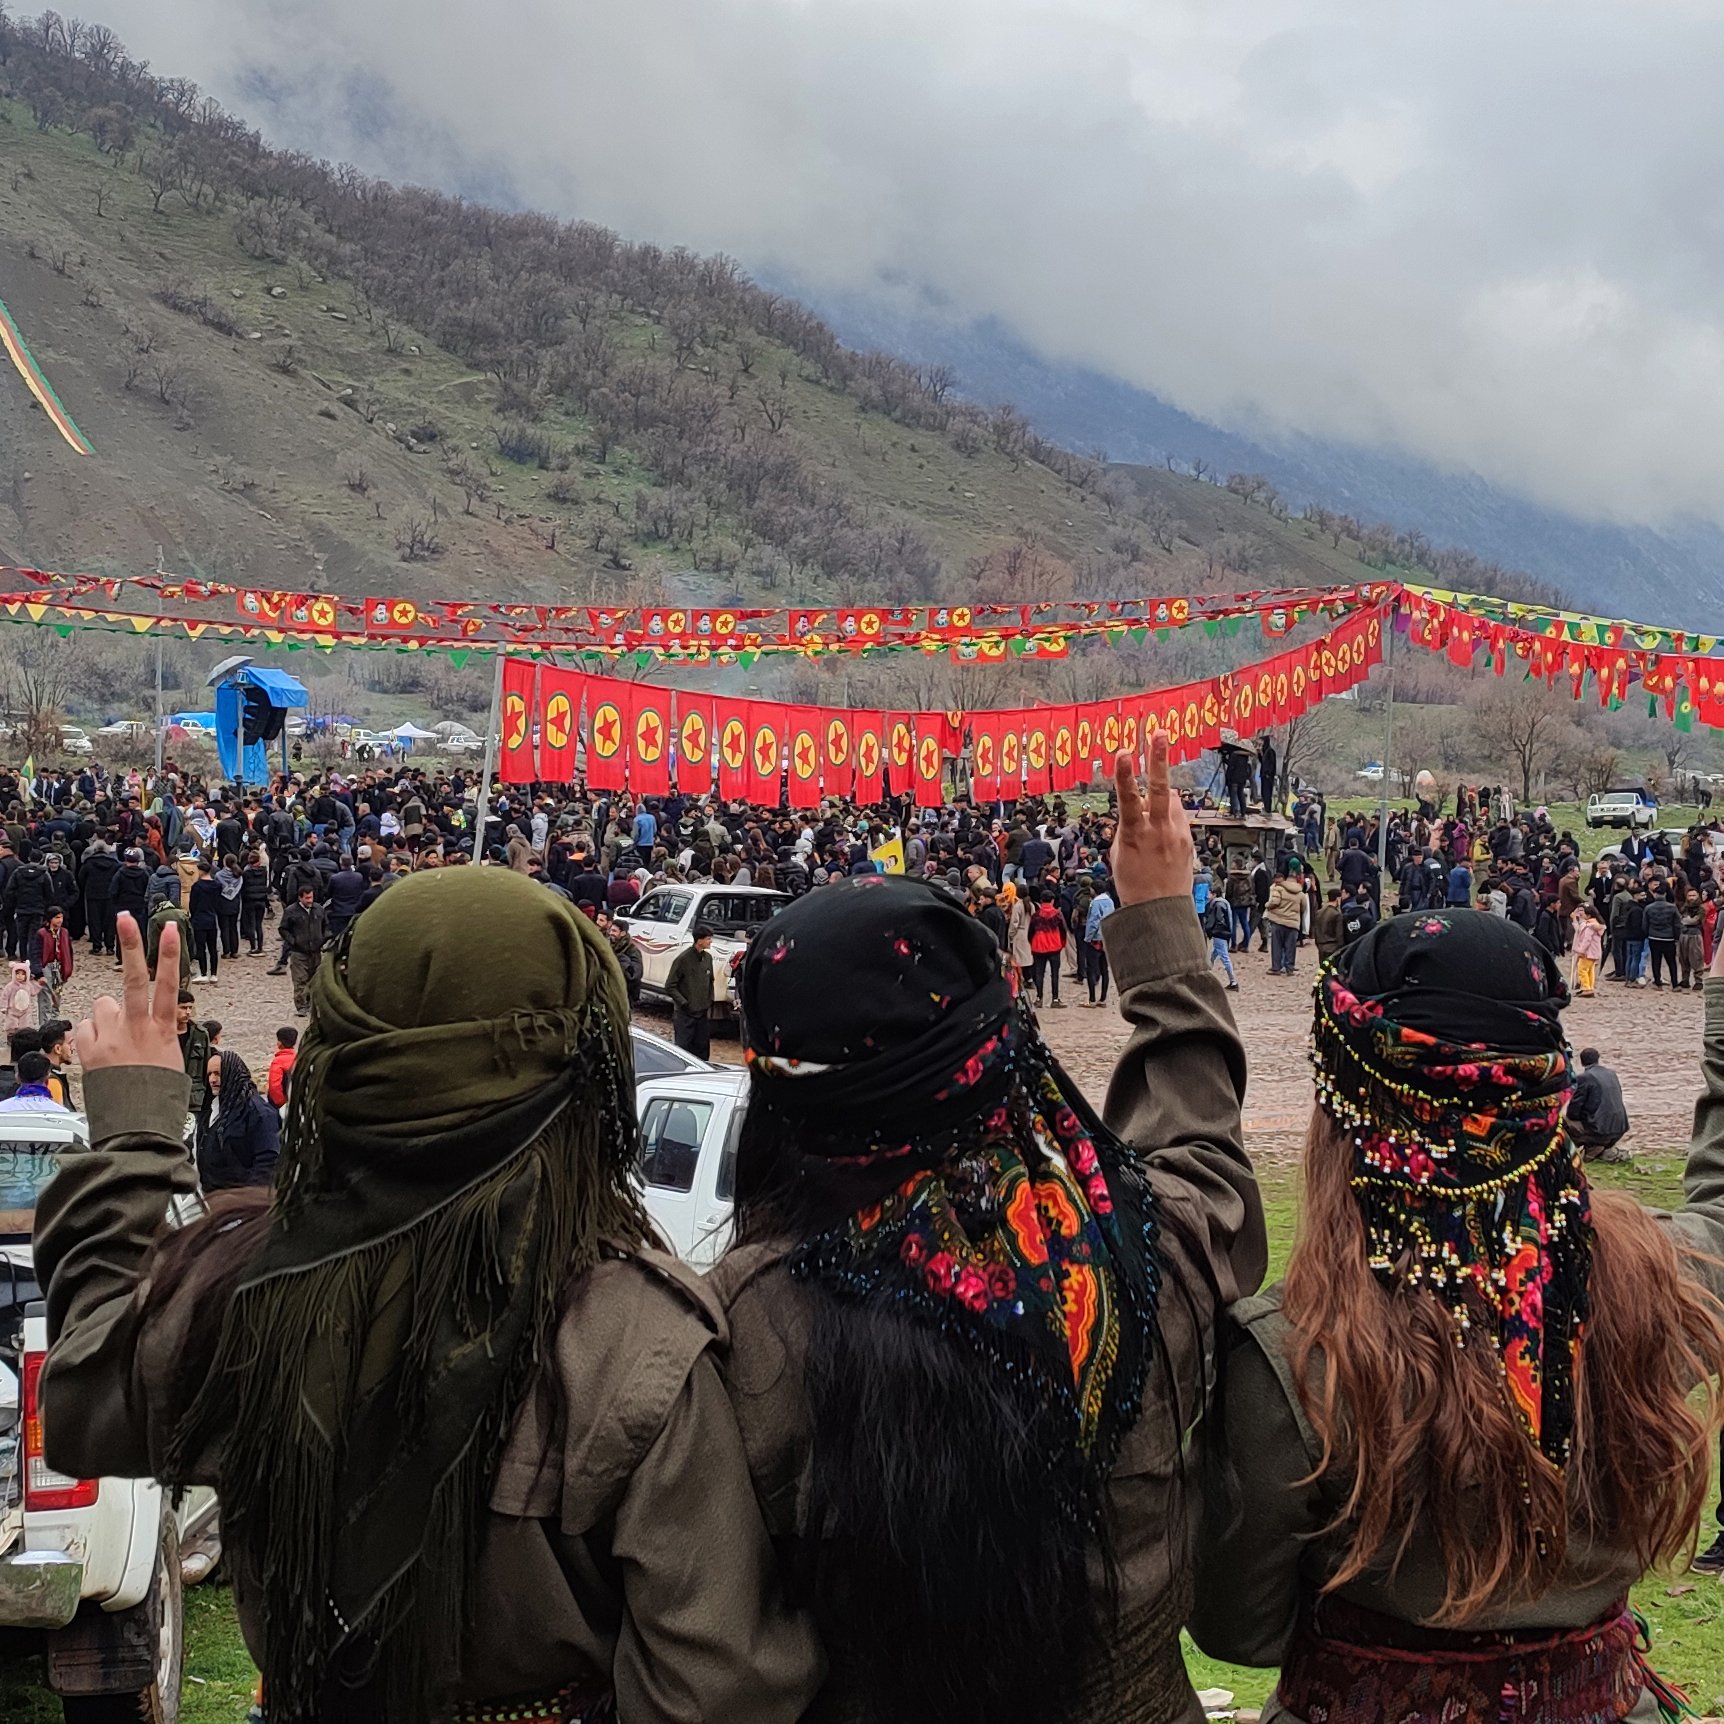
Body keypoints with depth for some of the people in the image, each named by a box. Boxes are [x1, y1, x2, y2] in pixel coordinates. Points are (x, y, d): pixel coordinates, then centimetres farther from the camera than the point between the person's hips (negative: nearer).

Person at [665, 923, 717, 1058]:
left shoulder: (707, 958, 7)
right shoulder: (683, 959, -13)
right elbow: (670, 986, -10)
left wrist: (710, 1003, 9)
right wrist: (684, 1003, -14)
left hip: (703, 1013, 6)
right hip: (685, 1015, -6)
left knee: (702, 1050, 10)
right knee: (683, 1048, -5)